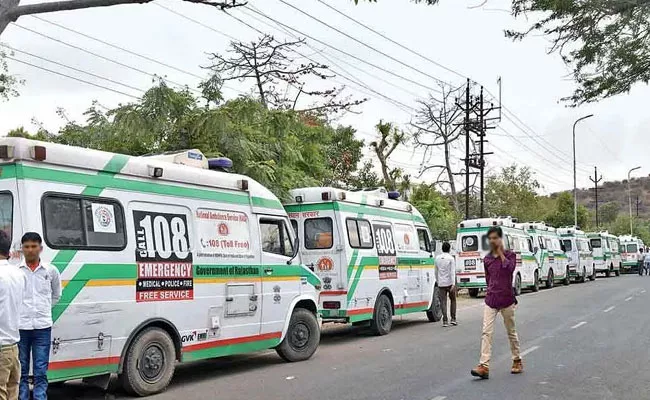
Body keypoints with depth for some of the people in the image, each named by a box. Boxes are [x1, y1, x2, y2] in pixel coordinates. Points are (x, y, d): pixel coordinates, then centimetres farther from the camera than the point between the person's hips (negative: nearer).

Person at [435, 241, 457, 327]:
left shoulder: (438, 259, 7)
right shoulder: (451, 258, -6)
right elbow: (452, 272, -14)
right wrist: (453, 284, -18)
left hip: (441, 284, 3)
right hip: (450, 283, -3)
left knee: (443, 302, 2)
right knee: (453, 300, 15)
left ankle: (445, 321, -4)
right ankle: (453, 319, 13)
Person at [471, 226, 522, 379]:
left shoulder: (510, 255, -2)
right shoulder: (487, 259, 7)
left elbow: (510, 268, -22)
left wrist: (501, 253, -14)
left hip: (506, 299, -3)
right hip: (491, 299, 3)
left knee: (511, 331, 11)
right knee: (486, 332, -8)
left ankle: (517, 361, 28)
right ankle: (484, 366, -13)